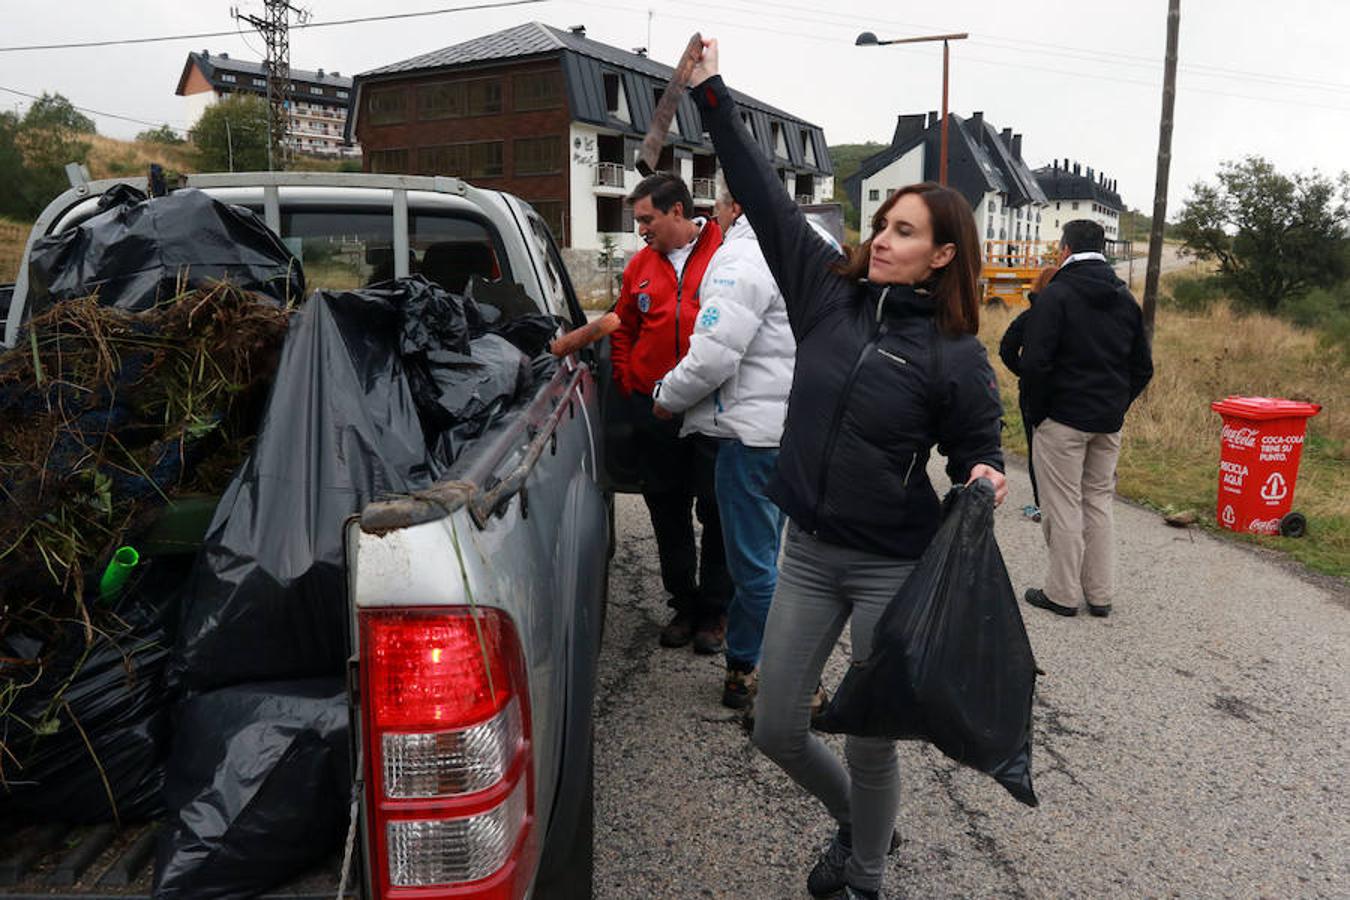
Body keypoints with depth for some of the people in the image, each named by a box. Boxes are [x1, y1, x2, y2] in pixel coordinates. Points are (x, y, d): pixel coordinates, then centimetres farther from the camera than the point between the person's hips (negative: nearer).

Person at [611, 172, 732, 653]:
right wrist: (627, 383, 9)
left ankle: (714, 610, 21)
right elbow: (623, 329, 20)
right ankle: (683, 604, 28)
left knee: (717, 511, 5)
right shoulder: (640, 265, 10)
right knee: (667, 512, 12)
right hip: (654, 410, 5)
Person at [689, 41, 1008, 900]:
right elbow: (766, 196, 0)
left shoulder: (956, 355, -10)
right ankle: (858, 823, 44)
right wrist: (714, 95, 2)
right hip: (809, 553, 4)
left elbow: (979, 446, 2)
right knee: (777, 728, 12)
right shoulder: (829, 292, -1)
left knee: (870, 741, 8)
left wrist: (985, 479, -22)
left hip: (893, 566, -4)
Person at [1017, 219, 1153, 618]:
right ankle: (1100, 595, 21)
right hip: (1109, 422, 7)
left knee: (1063, 506, 1)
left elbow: (1036, 362, -18)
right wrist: (1117, 405, 15)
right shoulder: (1125, 298, 11)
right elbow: (1143, 366, 14)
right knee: (1099, 502, 15)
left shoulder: (1057, 294, -11)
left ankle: (1063, 594, 9)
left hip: (1063, 420, -7)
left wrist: (1035, 412, -6)